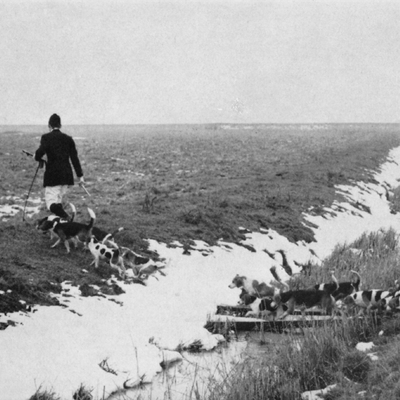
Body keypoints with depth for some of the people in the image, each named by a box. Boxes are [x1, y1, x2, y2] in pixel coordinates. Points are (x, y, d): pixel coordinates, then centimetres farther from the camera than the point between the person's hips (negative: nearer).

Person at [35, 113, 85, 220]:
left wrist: (38, 158, 4)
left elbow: (40, 151, -19)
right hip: (66, 175, 5)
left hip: (52, 175, -5)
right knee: (58, 200, 18)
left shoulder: (46, 137, -3)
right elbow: (74, 158, 7)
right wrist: (80, 175, 9)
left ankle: (66, 217, -31)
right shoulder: (68, 139, 10)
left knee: (51, 202, -6)